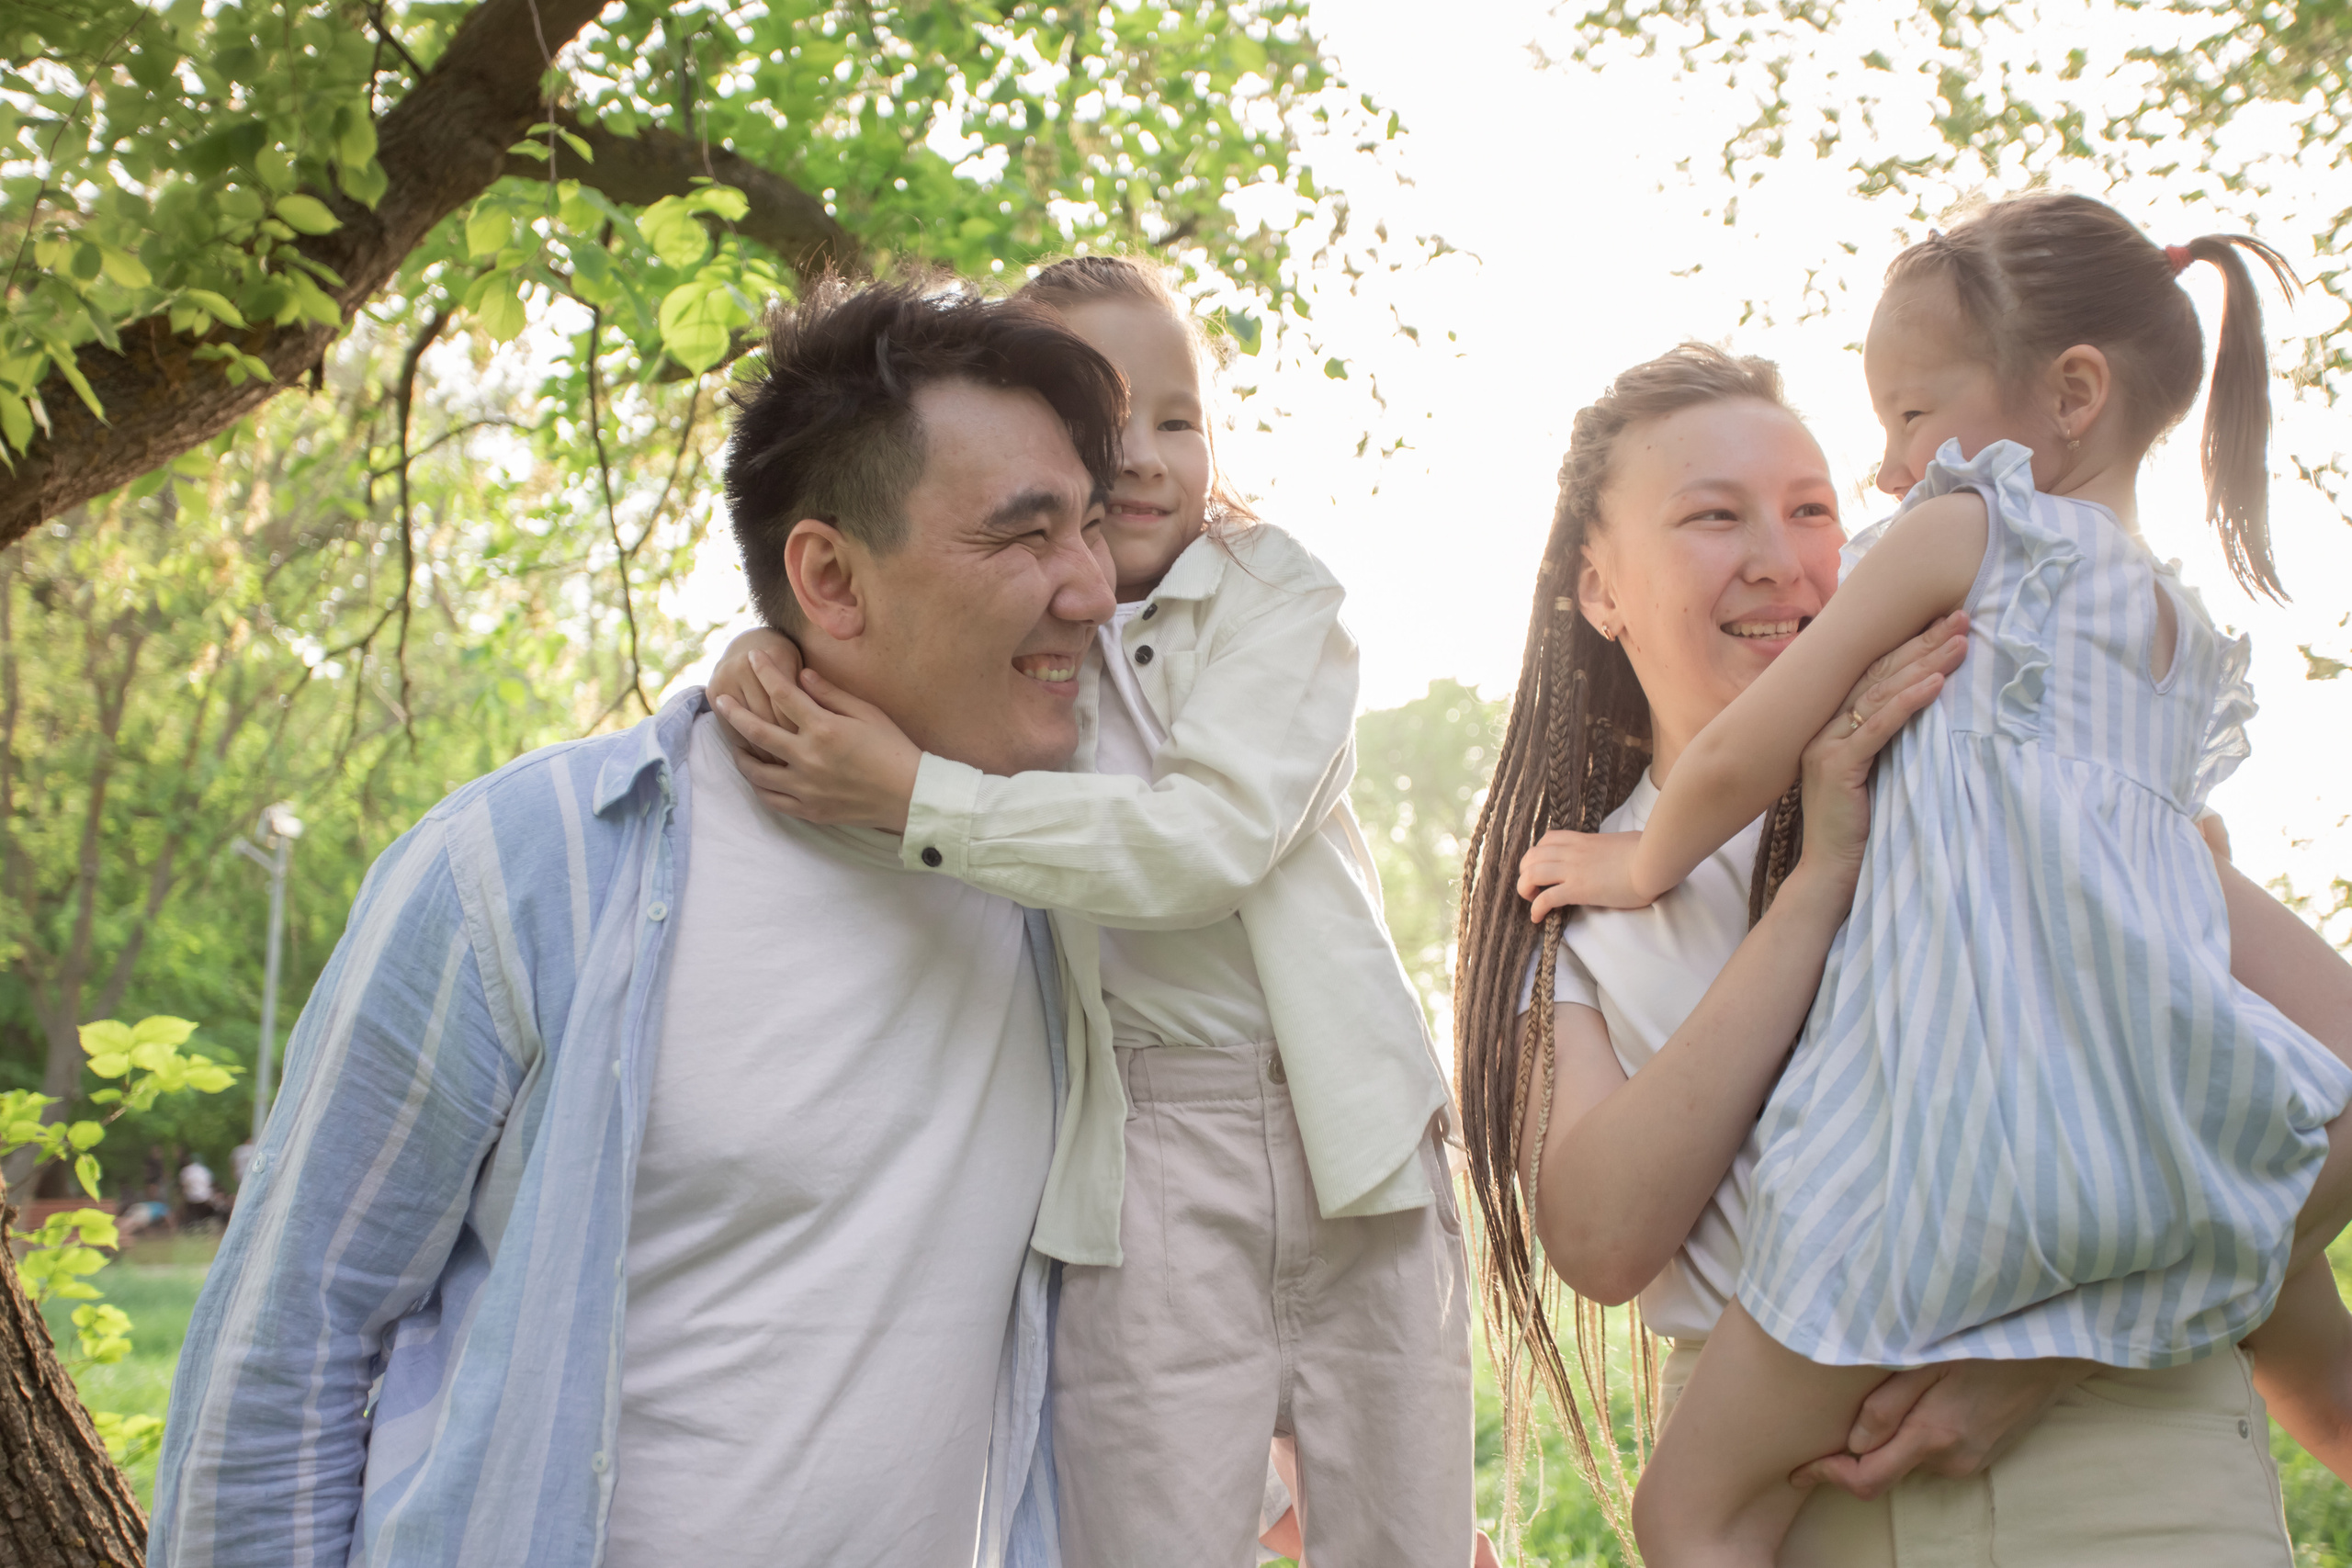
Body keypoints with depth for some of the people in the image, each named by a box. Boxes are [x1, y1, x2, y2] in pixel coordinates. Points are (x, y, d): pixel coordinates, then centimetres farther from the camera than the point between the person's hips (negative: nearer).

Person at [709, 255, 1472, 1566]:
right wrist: (765, 658, -13)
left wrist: (919, 799, -27)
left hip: (1351, 1132, 0)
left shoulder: (1279, 596, -4)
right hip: (1147, 1169, 1)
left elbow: (1207, 840, -18)